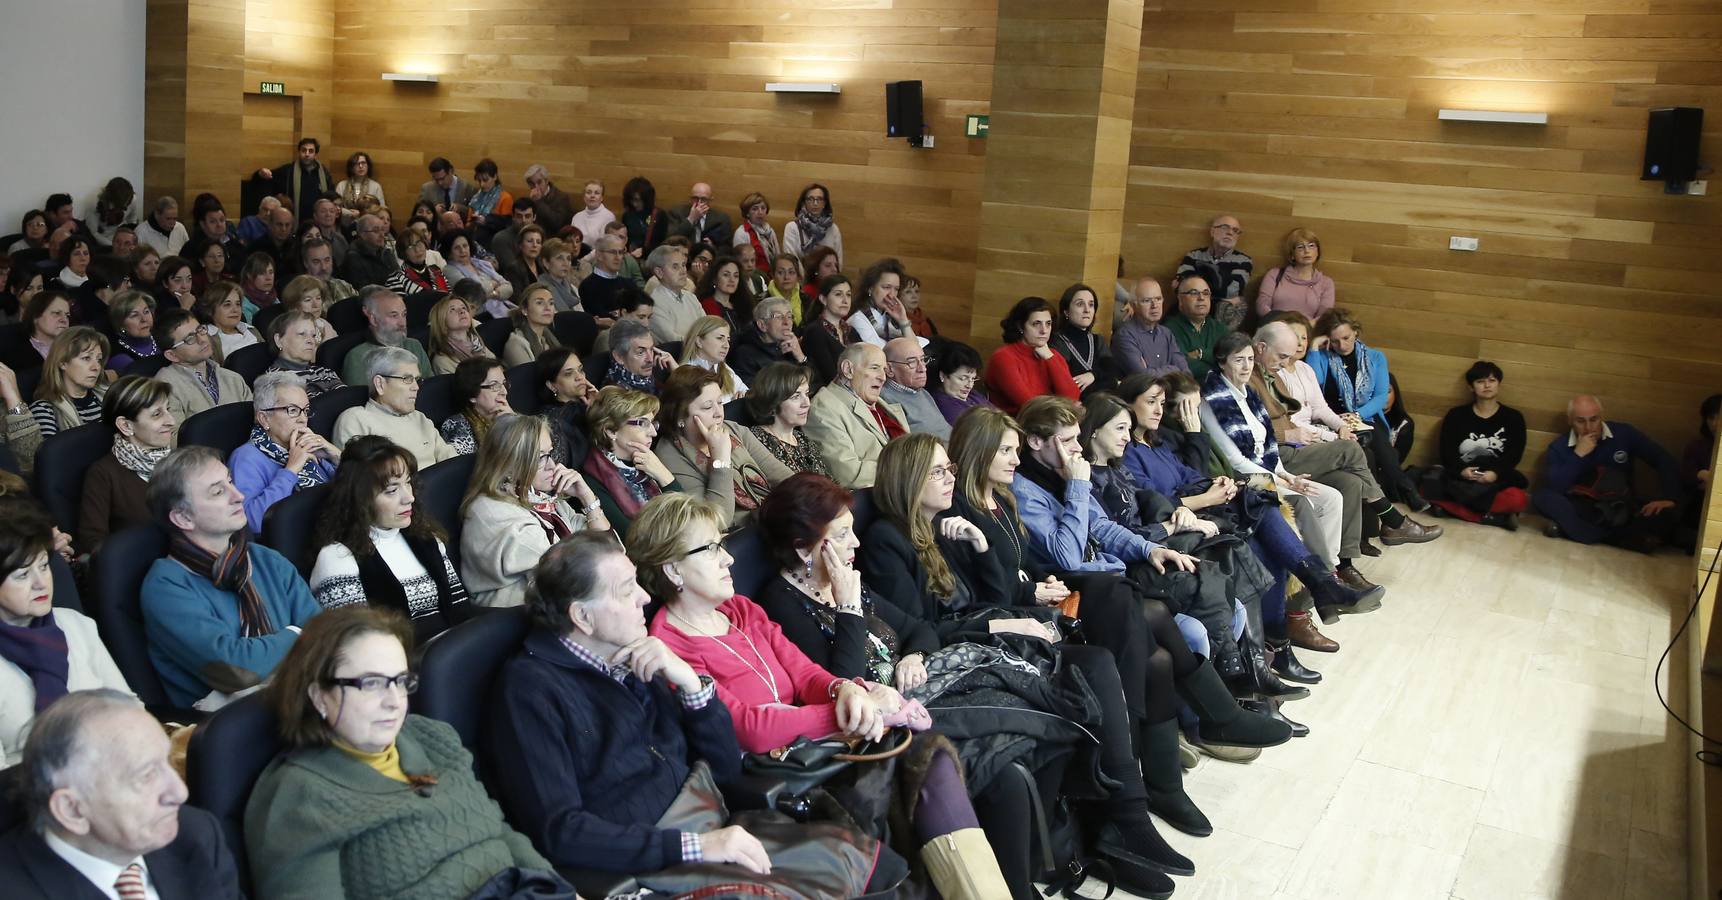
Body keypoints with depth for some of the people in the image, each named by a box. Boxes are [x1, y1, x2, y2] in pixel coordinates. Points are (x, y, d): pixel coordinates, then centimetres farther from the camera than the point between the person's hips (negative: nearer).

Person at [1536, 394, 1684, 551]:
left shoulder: (1624, 434, -1)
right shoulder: (1559, 447, -2)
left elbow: (1666, 461, -1)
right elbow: (1552, 487, -17)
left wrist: (1668, 498, -15)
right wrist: (1578, 455, -21)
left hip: (1622, 507, 1)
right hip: (1581, 509, -1)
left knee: (1668, 514, -27)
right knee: (1542, 496, -29)